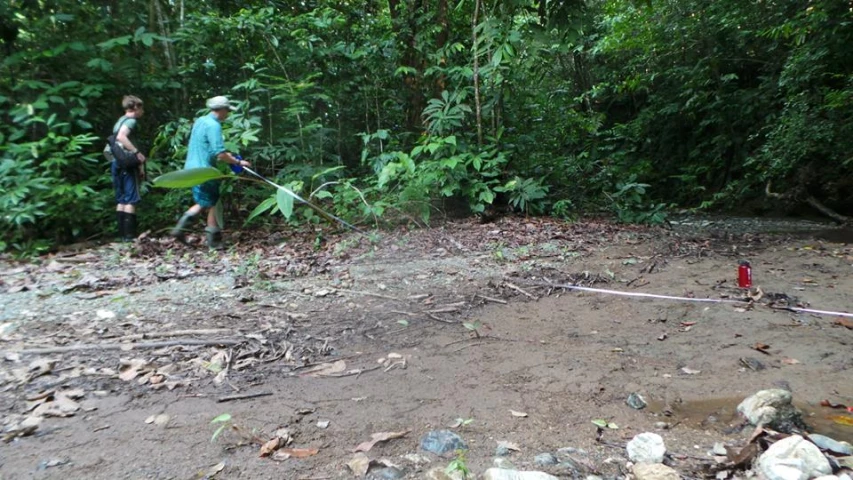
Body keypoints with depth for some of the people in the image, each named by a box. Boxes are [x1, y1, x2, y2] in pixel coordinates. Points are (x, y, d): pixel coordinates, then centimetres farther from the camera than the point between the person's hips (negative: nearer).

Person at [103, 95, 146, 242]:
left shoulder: (120, 121, 22)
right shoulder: (131, 120, -6)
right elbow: (121, 137, -24)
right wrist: (137, 153, -24)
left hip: (115, 163, 9)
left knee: (121, 200, 8)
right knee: (131, 200, -8)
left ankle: (122, 234, 9)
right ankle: (129, 235, -11)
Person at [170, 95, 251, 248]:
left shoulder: (200, 121, 12)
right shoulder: (214, 125, -17)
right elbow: (221, 155, -22)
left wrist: (226, 154, 21)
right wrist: (238, 162, -10)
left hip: (192, 169, 9)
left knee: (203, 204, 20)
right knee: (213, 205, 3)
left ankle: (180, 227, 12)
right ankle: (214, 241, 11)